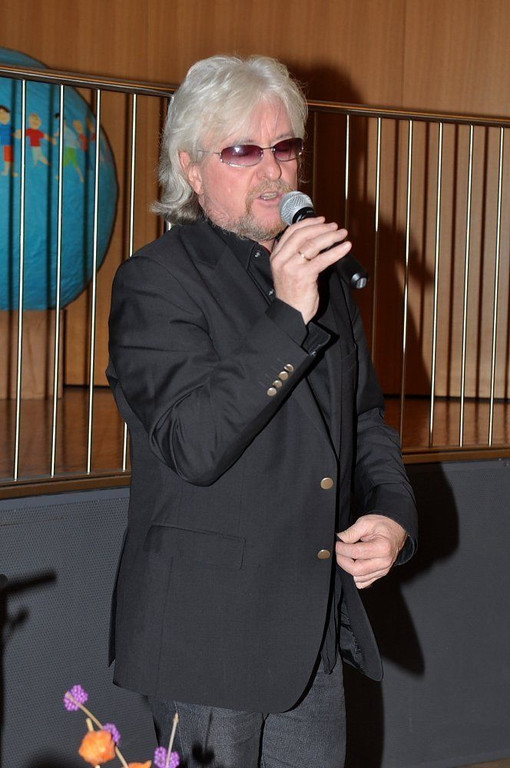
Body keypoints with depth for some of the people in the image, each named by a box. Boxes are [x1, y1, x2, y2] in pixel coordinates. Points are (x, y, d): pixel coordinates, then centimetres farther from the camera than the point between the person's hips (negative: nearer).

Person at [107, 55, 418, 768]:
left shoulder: (322, 274, 13)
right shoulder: (156, 280, -9)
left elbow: (366, 421, 21)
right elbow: (192, 445, -21)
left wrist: (392, 515, 2)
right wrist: (288, 316, -25)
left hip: (319, 630, 6)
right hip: (210, 638, -6)